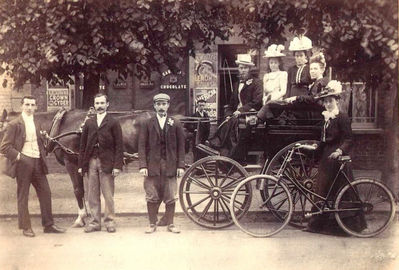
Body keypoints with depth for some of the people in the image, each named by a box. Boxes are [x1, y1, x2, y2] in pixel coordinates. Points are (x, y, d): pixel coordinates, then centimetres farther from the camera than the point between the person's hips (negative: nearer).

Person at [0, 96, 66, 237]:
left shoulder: (36, 123, 14)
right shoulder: (14, 124, -5)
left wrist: (43, 155, 12)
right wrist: (18, 156, -15)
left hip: (37, 163, 6)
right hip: (23, 163, -6)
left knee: (45, 193, 5)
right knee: (23, 196, 3)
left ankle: (48, 225, 13)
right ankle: (25, 227, 12)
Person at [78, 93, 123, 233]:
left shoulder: (113, 123, 2)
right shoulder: (89, 123, 12)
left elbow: (119, 146, -3)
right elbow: (83, 145, 11)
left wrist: (117, 166, -10)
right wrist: (81, 164, 4)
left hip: (106, 163, -3)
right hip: (91, 162, 3)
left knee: (108, 195, 2)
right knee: (93, 195, 6)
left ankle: (109, 221, 12)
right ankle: (95, 222, 14)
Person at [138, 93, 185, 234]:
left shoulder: (176, 124, 8)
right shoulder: (147, 124, 6)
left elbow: (180, 146, 6)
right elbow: (142, 146, 1)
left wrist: (180, 165, -1)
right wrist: (143, 165, -8)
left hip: (170, 166, 0)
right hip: (152, 165, 0)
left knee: (171, 198, 3)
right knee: (152, 197, 3)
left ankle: (170, 223, 16)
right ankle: (152, 224, 15)